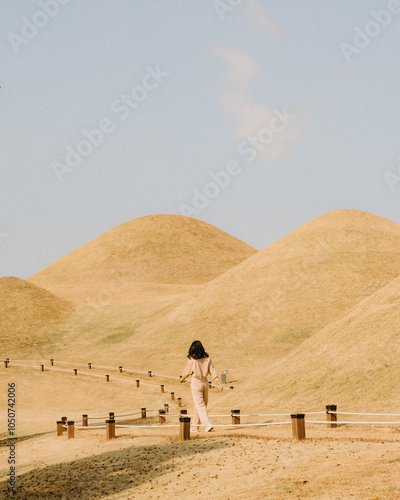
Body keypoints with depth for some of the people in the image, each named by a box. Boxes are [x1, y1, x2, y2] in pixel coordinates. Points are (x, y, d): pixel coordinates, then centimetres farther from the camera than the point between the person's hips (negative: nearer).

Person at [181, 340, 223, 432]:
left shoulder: (192, 360, -9)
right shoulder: (207, 359, 0)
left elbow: (187, 371, 4)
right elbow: (213, 371, -1)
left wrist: (182, 379, 23)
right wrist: (219, 383, 1)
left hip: (196, 383, -5)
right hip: (205, 383, 5)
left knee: (200, 405, -4)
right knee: (198, 406, 15)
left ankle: (208, 424, -18)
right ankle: (195, 426, 24)